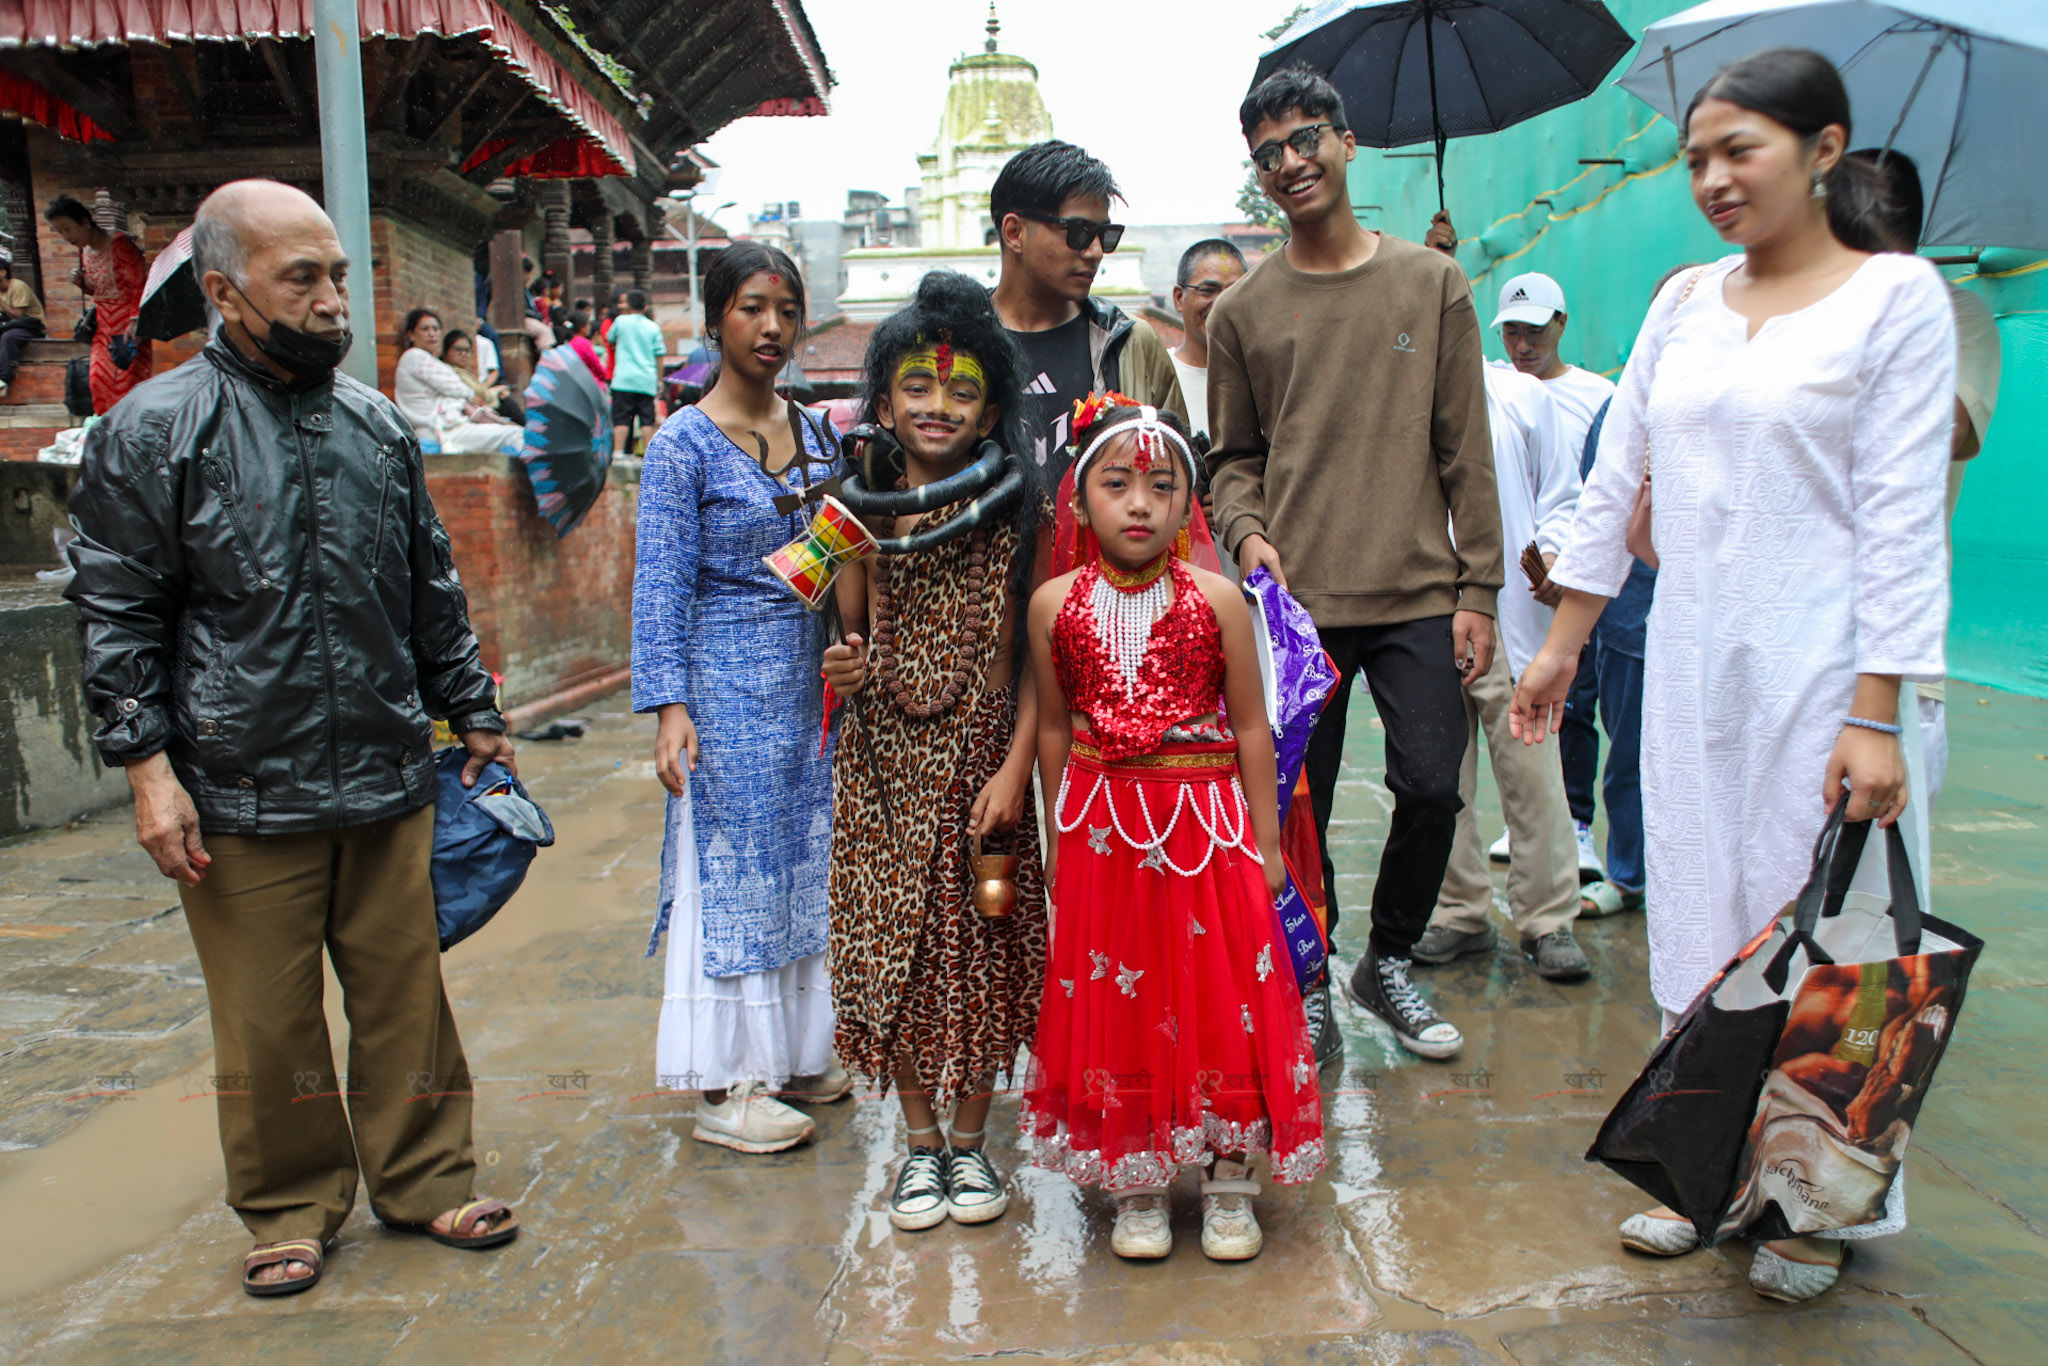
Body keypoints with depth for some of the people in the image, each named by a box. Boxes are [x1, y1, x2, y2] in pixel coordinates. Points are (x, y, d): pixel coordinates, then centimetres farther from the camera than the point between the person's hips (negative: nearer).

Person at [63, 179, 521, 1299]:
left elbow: (433, 590, 16)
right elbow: (116, 616, -3)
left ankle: (423, 1180, 28)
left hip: (387, 782, 4)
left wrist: (473, 714, 16)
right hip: (243, 797, -3)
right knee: (268, 1020, 8)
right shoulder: (152, 432, -4)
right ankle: (290, 1209, 28)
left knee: (405, 995, 11)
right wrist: (149, 766, -9)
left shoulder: (377, 426, 9)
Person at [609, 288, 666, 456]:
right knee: (646, 419, 5)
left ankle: (618, 452, -9)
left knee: (621, 418, -2)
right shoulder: (653, 327, 5)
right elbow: (659, 355, 6)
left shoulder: (620, 321, 1)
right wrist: (659, 380, 12)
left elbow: (611, 340, 18)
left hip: (624, 378, -2)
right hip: (647, 380, 2)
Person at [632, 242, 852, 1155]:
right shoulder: (684, 445, -9)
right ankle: (726, 1085, 13)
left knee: (804, 859, 13)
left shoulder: (815, 434, 9)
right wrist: (670, 707, -21)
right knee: (729, 865, 1)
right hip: (728, 684, -6)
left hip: (810, 682, 6)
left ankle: (791, 1052, 28)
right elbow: (661, 585, -13)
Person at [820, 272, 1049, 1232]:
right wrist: (843, 673, -13)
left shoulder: (1018, 516, -3)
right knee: (892, 946, 7)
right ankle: (921, 1141, 27)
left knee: (984, 945, 6)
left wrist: (1016, 768, -12)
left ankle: (971, 1140, 27)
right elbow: (851, 637, 9)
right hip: (887, 767, 2)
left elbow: (1037, 654, -4)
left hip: (983, 763, -1)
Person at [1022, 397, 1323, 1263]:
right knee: (1116, 1005, 7)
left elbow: (1250, 726, -1)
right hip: (1103, 829, 1)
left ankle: (1230, 1184, 24)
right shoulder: (1055, 605, -2)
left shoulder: (1216, 600, -6)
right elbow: (1055, 727, 6)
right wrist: (1060, 836, 9)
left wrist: (1265, 841, -1)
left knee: (1224, 1002, 5)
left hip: (1206, 822, -1)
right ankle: (1135, 1186, 25)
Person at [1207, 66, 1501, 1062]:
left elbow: (1466, 450, 6)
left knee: (1431, 788, -2)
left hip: (1418, 596, 0)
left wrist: (1478, 589, 1)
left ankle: (1388, 963, 25)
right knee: (1296, 809, 4)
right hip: (1296, 601, 0)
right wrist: (1247, 533, -8)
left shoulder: (1431, 283, 7)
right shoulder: (1241, 313, 8)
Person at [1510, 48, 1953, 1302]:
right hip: (1690, 657, 5)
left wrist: (1877, 714, -16)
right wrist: (1563, 642, 10)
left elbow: (1902, 518, -11)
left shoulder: (1897, 295, -5)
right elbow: (1616, 480, 11)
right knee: (1697, 915, 11)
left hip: (1820, 661, -4)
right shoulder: (1685, 299, 9)